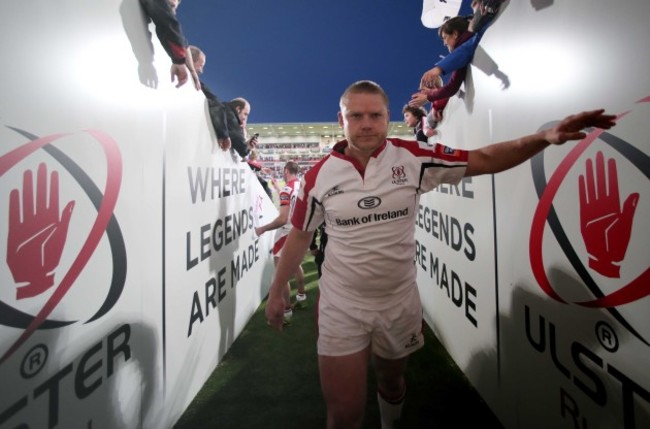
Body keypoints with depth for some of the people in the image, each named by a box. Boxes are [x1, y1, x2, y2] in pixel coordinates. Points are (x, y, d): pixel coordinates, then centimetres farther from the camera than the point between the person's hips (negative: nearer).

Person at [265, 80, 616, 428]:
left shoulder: (413, 159, -9)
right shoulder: (319, 176, -9)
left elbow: (485, 160, -6)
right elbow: (299, 236, 1)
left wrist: (544, 137, -22)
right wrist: (277, 290, 8)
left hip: (400, 303, 2)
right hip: (341, 308, -1)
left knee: (391, 383, 28)